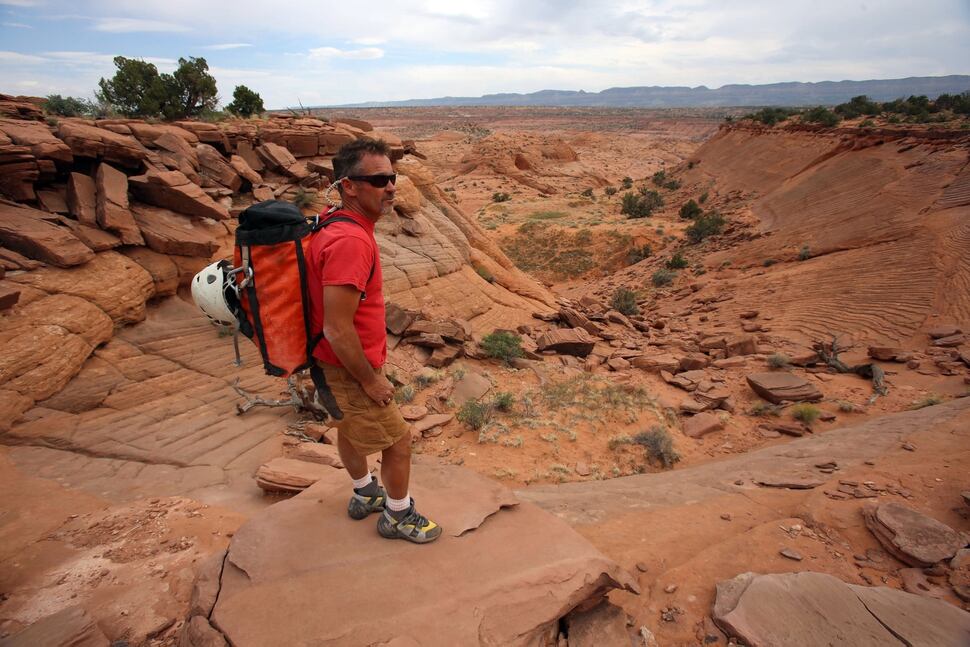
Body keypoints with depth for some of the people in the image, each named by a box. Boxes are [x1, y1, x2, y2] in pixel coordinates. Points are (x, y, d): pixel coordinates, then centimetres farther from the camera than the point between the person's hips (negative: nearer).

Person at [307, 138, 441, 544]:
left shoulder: (339, 226, 2)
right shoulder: (350, 241, -30)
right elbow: (337, 331, -31)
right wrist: (371, 379, -18)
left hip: (339, 364, 10)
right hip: (349, 369, -10)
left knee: (350, 428, 27)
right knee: (399, 441, 8)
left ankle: (365, 495, 51)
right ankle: (398, 517, 31)